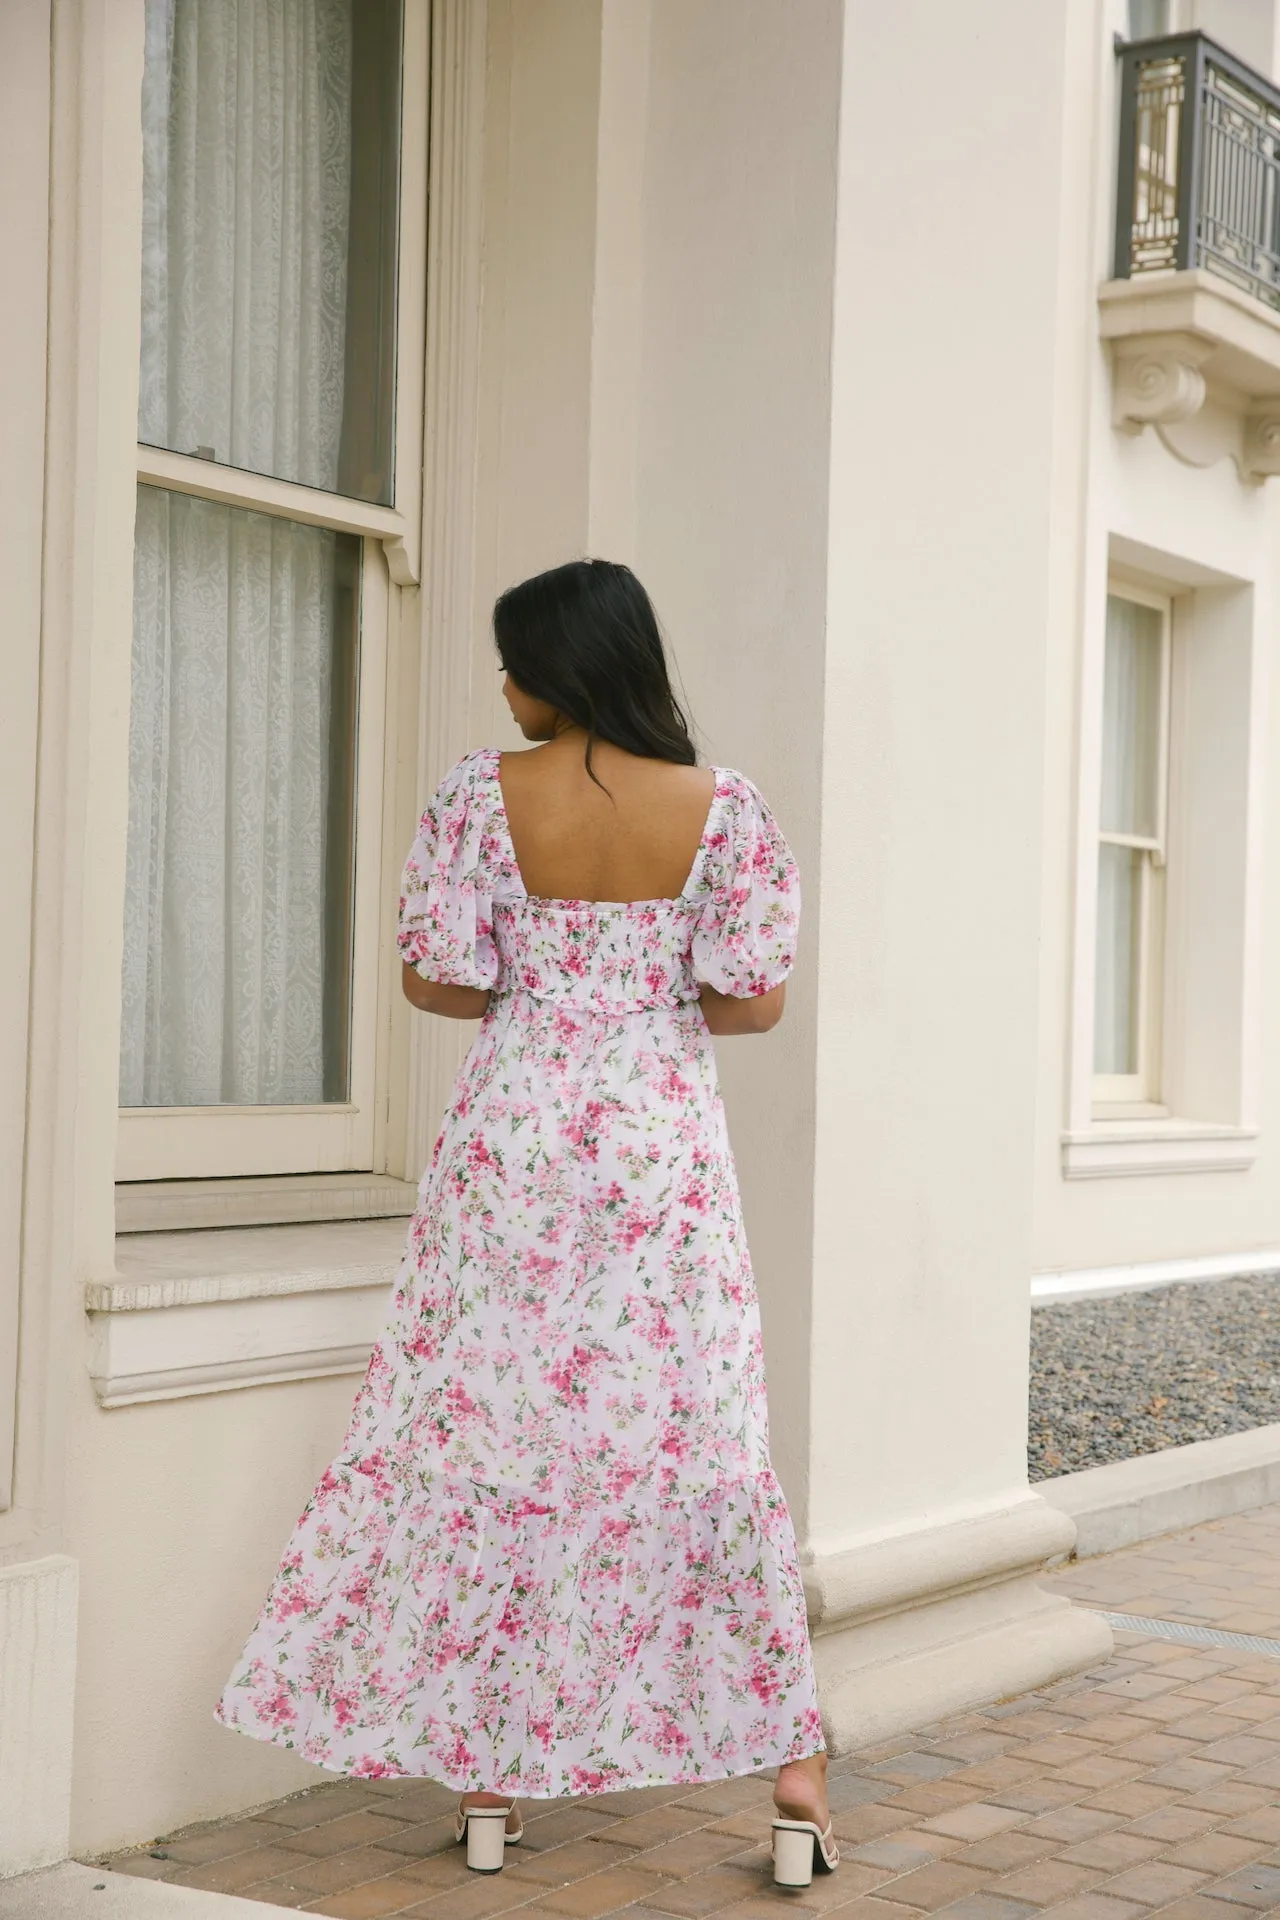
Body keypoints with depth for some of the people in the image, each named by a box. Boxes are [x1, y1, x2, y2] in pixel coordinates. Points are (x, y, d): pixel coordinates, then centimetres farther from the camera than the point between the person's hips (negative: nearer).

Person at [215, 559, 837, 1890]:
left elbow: (438, 981, -5)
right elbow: (753, 1001, -6)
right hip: (664, 1149, 1)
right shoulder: (724, 808, -4)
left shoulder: (481, 794, -5)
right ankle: (795, 1778, 10)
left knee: (485, 1427, 8)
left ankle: (487, 1780, 16)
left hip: (513, 1139, 0)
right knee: (699, 1435, 7)